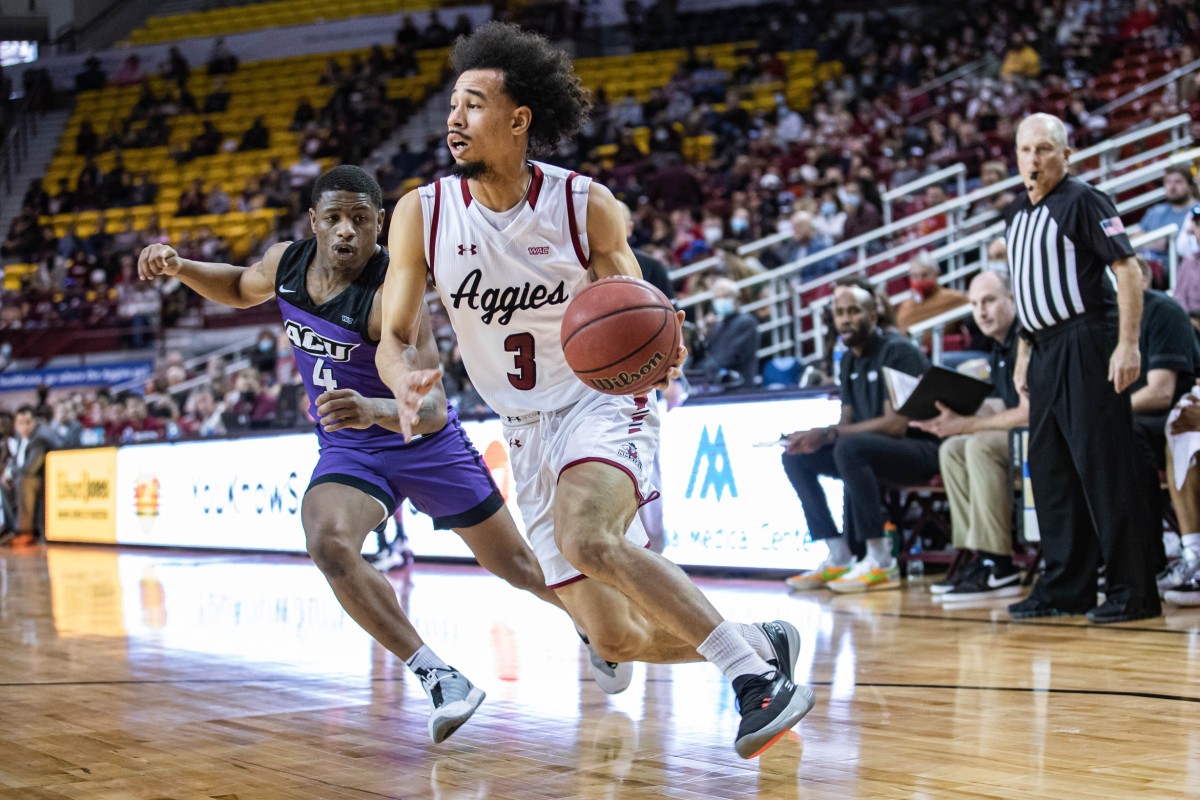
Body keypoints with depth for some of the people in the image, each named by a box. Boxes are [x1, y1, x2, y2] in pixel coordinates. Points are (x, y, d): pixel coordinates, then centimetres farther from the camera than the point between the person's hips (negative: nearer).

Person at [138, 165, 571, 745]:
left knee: (514, 564, 8)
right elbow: (240, 288, 15)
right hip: (348, 447, 4)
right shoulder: (287, 262, -10)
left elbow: (432, 408, -37)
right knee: (329, 545, -28)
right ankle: (439, 677, -19)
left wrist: (374, 410, -58)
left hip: (423, 441, -4)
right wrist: (177, 266, -3)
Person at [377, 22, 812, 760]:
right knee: (617, 640, 0)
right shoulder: (423, 214, -6)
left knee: (587, 537, -36)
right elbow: (395, 338, -3)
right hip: (528, 430, 4)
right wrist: (407, 380, -28)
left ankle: (754, 674, -25)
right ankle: (763, 643, 26)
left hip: (604, 404, -4)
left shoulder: (586, 205, -11)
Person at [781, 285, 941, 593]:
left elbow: (897, 424, -22)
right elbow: (848, 420, 13)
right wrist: (819, 438, -10)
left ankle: (881, 564, -29)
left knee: (850, 448, -35)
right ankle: (839, 559, -3)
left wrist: (829, 433, -25)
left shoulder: (897, 351, -14)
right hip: (873, 447, 9)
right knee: (795, 457, 0)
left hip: (921, 449, -9)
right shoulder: (849, 360, 11)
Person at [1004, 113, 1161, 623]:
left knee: (1103, 465, -8)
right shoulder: (1016, 214, 17)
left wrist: (1128, 344, -19)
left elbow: (1128, 268, -13)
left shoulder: (1083, 201, -7)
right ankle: (1065, 587, 17)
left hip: (1084, 345, -8)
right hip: (1045, 351, 8)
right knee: (1050, 469, 9)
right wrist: (1025, 350, 20)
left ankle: (1132, 590, -3)